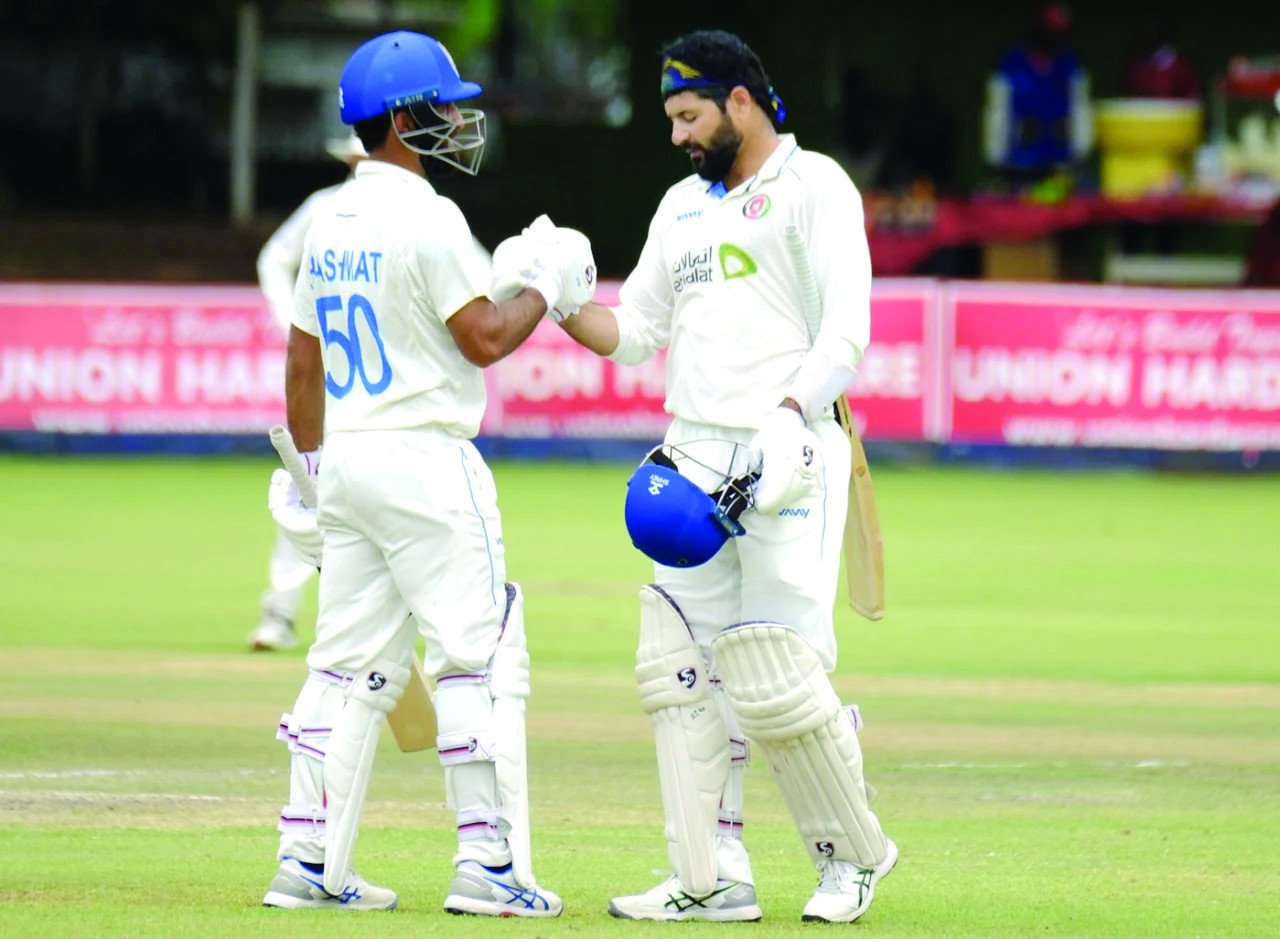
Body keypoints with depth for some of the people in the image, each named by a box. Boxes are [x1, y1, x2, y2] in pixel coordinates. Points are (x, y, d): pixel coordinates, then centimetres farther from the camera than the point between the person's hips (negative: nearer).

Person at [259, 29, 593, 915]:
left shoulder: (330, 223, 12)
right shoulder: (425, 217, -13)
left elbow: (302, 363, 16)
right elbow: (484, 339, -15)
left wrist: (309, 469, 22)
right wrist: (549, 288, 0)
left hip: (346, 462, 8)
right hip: (425, 458, -8)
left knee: (353, 665, 10)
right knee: (481, 657, -4)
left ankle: (309, 865, 8)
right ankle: (488, 863, -7)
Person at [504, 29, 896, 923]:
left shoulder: (813, 186, -1)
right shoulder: (683, 206, 21)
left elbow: (845, 333, -11)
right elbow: (632, 332, 22)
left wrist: (786, 421, -24)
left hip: (787, 460, -7)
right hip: (693, 461, 7)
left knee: (776, 680, -11)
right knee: (680, 671, -1)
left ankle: (853, 855, 8)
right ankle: (714, 877, 3)